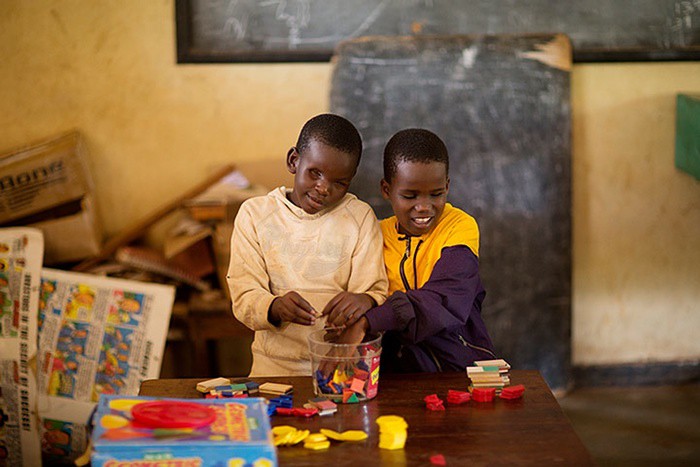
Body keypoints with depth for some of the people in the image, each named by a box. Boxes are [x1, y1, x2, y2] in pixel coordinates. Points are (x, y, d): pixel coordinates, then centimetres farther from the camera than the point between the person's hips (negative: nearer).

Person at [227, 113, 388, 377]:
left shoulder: (360, 217, 6)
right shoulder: (254, 214, 5)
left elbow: (376, 291, 0)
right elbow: (244, 297, -2)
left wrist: (365, 301, -24)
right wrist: (276, 308, -25)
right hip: (276, 365, 0)